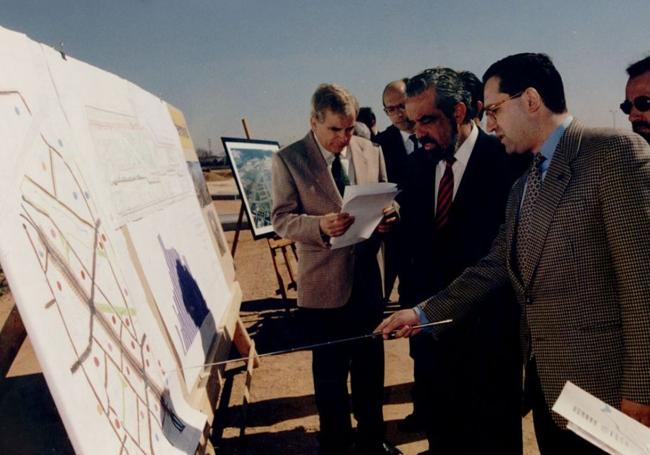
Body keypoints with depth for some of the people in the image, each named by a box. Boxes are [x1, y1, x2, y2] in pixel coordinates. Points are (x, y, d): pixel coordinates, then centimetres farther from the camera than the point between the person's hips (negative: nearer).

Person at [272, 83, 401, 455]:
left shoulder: (371, 151, 3)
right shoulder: (289, 159, -8)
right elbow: (282, 219, -9)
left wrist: (386, 216, -12)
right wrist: (320, 226, -28)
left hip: (368, 278, 4)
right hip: (324, 284, -3)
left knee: (371, 367, 18)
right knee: (331, 373, 12)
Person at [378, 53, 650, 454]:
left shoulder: (614, 151, -12)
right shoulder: (524, 187, 15)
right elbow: (495, 267, 13)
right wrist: (424, 313, 10)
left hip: (600, 382, -7)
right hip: (544, 378, 8)